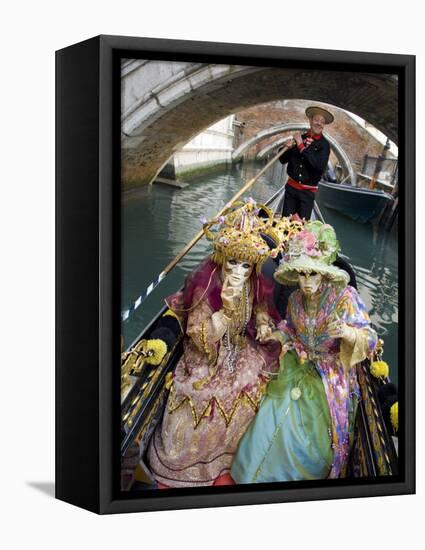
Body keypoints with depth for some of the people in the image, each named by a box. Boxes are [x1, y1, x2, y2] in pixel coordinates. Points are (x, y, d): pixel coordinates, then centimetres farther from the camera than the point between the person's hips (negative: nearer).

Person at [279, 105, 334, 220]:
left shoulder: (324, 144, -5)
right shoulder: (300, 138, 3)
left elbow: (320, 166, -21)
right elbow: (282, 160, 9)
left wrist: (302, 146, -20)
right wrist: (288, 148, -13)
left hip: (308, 192, -2)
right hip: (291, 187, 3)